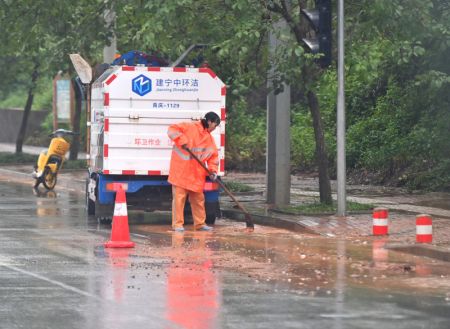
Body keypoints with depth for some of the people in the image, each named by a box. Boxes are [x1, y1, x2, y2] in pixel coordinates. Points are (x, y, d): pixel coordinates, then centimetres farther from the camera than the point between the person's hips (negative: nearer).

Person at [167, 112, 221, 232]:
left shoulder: (209, 139, 12)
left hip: (197, 175, 7)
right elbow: (172, 130, -13)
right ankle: (177, 224, -2)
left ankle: (200, 223, 23)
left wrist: (213, 170, -5)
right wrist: (182, 141, -25)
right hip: (181, 170, -7)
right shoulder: (189, 127, -7)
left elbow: (213, 156, 11)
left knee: (198, 199, 13)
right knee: (179, 197, -6)